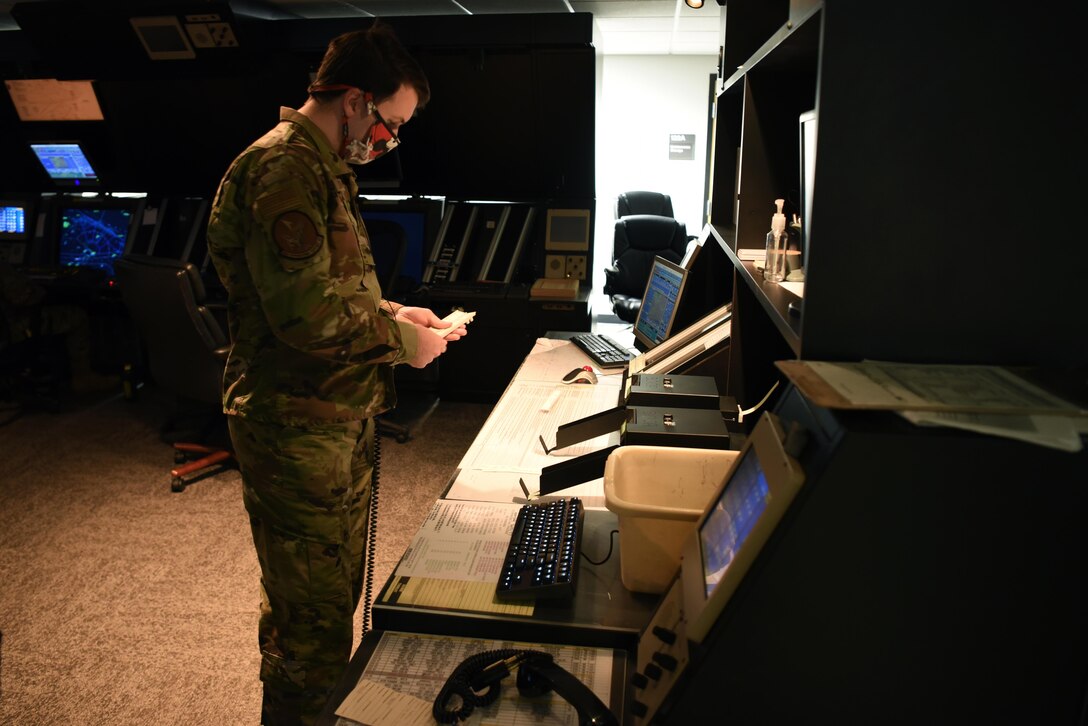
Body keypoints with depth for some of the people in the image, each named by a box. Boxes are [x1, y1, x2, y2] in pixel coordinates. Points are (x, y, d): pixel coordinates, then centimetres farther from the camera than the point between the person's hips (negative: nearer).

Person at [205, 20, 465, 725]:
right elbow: (307, 315, -26)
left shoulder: (326, 168, 17)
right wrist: (403, 341, -14)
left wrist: (390, 311, 10)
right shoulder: (284, 168, -18)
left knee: (338, 584, 23)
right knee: (315, 611, 1)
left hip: (339, 416, 11)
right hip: (298, 424, -11)